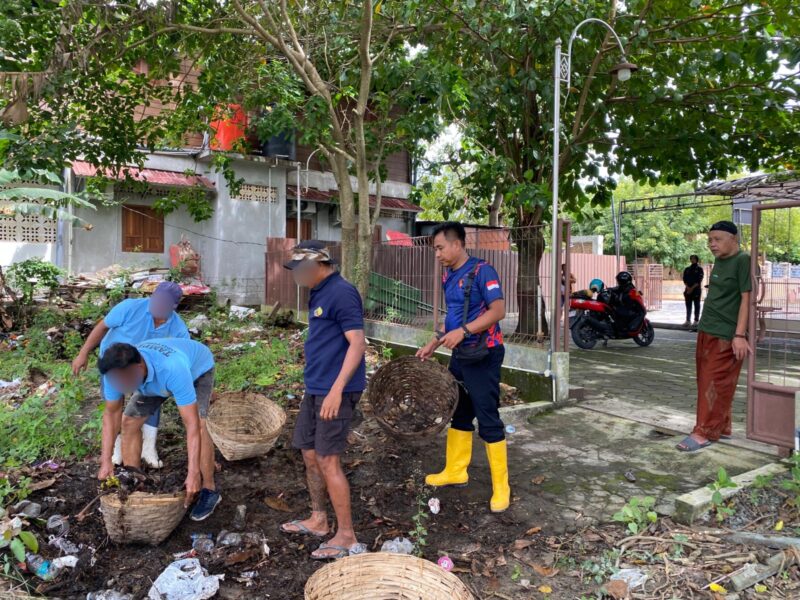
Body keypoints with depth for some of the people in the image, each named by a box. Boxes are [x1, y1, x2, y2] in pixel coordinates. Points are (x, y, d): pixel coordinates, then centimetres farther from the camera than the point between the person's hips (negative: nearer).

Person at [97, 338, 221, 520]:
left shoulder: (173, 369, -48)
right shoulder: (117, 371, -31)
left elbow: (192, 424, -45)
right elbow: (111, 413, -14)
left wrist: (193, 473, -47)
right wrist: (106, 460, -16)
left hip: (197, 368, -5)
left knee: (198, 425, -26)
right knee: (129, 422, -5)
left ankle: (210, 490, -9)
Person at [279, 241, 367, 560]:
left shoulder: (342, 292, -15)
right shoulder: (319, 293, 14)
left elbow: (357, 344, -21)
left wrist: (336, 390, -26)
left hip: (334, 391, -10)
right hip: (315, 388, 10)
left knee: (327, 461, -6)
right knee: (309, 454, 15)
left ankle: (346, 535, 7)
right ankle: (318, 520, 31)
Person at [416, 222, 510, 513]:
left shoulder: (482, 271, -14)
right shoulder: (448, 276, 10)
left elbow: (498, 310, -23)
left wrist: (462, 332, -29)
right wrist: (433, 345, 14)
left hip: (483, 356, -8)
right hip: (460, 355, 8)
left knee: (488, 420, -2)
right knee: (459, 414, 17)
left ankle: (501, 487, 11)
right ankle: (455, 471, 33)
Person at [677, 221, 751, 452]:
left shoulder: (743, 261, -10)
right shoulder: (719, 261, 13)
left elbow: (746, 298, -15)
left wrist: (740, 335, -19)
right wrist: (704, 327, 17)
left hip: (726, 335, -8)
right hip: (706, 331, 8)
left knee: (715, 383, -4)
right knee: (706, 381, 11)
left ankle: (704, 433, 1)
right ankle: (721, 427, 23)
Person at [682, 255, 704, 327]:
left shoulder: (699, 269, 2)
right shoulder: (687, 269, 12)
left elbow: (699, 280, -7)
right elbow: (684, 279, 5)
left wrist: (692, 288, -15)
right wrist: (688, 288, -10)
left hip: (696, 290, -3)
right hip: (688, 290, 4)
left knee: (697, 305, -1)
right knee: (688, 305, 3)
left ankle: (696, 321, 1)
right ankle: (688, 321, 5)